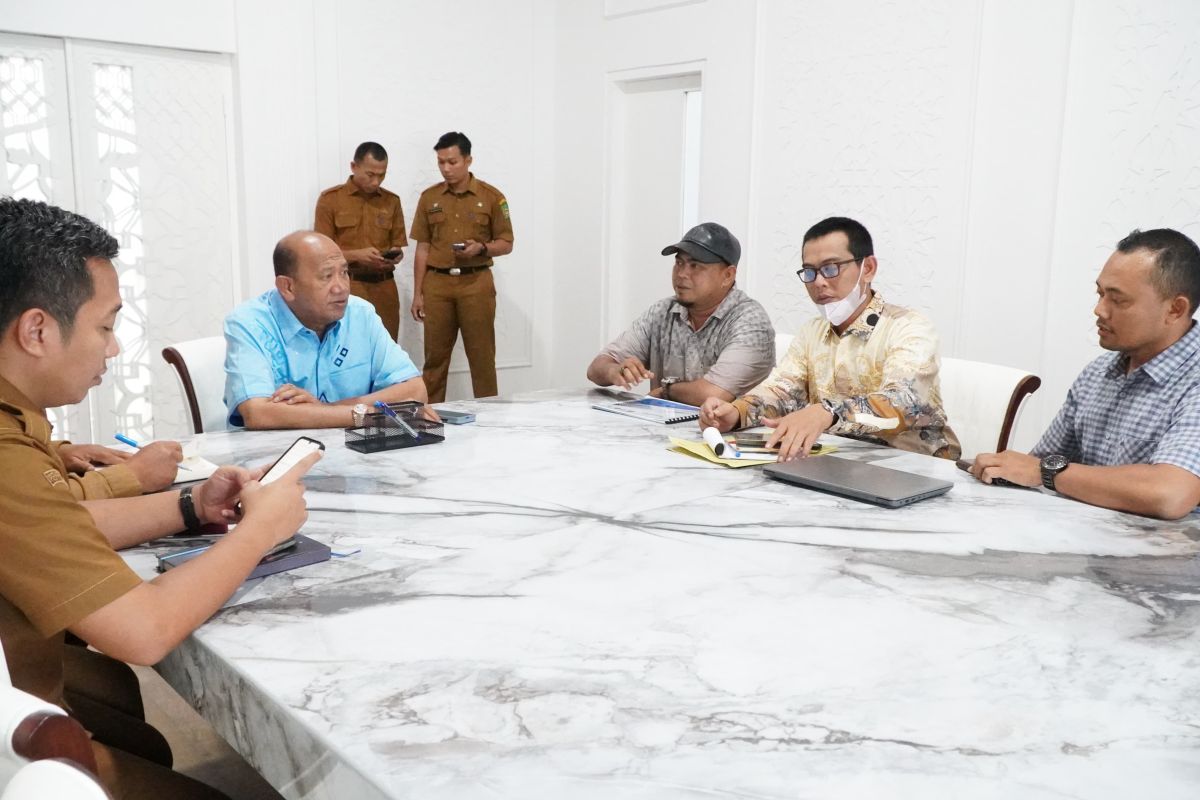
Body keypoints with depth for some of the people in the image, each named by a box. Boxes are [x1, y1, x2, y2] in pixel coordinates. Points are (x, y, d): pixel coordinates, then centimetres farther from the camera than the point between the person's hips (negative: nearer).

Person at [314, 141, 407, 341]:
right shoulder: (330, 199, -1)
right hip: (347, 285, -3)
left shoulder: (392, 201, 10)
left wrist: (395, 255, -10)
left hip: (384, 286, 3)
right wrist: (357, 255, -18)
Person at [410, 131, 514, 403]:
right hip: (437, 283, 2)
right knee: (435, 355, 5)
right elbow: (422, 248, 10)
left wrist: (481, 248, -16)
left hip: (476, 283, -2)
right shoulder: (429, 197, 8)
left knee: (481, 355, 1)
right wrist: (417, 294, 5)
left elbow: (506, 244, 4)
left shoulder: (491, 196, 1)